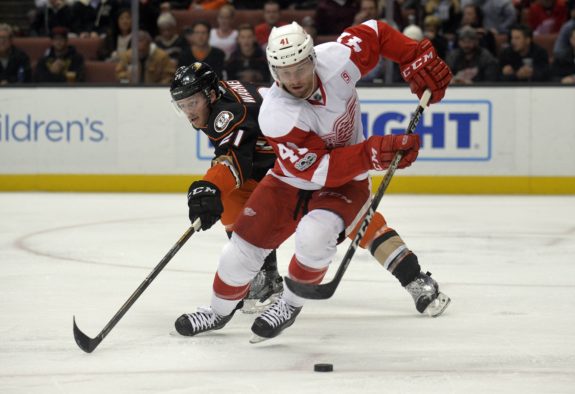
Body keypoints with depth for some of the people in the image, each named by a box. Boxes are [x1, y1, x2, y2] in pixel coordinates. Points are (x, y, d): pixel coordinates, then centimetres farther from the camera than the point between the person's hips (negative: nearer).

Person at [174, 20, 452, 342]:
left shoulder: (336, 58, -26)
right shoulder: (276, 116, -32)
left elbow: (376, 33, -7)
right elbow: (318, 169, -33)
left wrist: (418, 60, -16)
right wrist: (373, 153, -42)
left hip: (346, 181, 0)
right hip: (292, 180, 0)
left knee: (314, 234, -28)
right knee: (245, 245, -1)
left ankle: (290, 305, -3)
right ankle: (220, 312, 28)